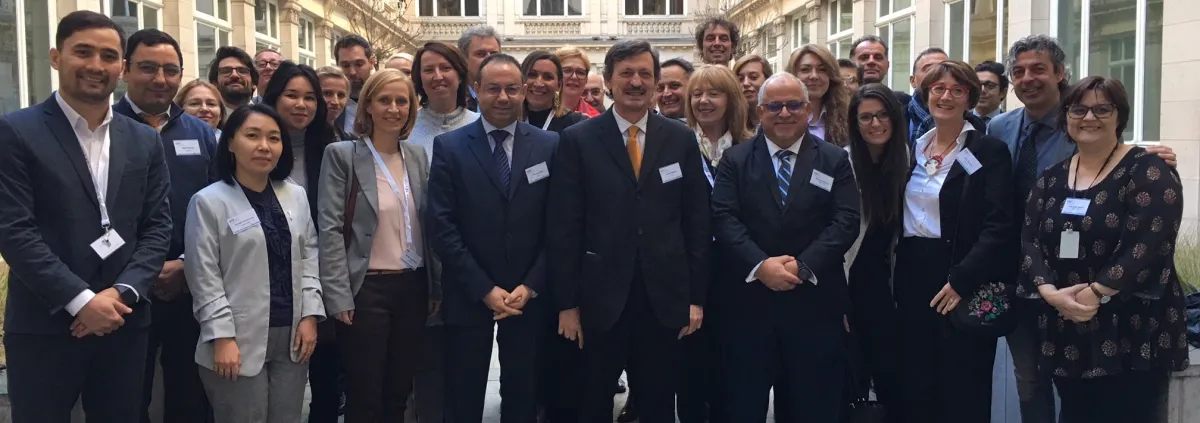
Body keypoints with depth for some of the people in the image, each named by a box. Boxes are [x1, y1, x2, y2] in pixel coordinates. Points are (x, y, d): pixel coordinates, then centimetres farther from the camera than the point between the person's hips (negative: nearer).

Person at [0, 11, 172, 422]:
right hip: (43, 328, -4)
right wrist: (81, 300, -15)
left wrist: (123, 292, -9)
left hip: (124, 324, 4)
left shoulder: (145, 141, 10)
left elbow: (157, 226, 6)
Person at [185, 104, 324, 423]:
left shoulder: (296, 195, 10)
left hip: (292, 336, 5)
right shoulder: (209, 201, -5)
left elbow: (308, 256, 11)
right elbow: (204, 277, -7)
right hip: (241, 340, -4)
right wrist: (222, 337, -13)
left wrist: (310, 315, 2)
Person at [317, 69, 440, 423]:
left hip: (413, 286, 4)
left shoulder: (418, 156, 9)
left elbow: (428, 224, 12)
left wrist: (436, 285, 9)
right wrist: (339, 296, -14)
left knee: (399, 393, 13)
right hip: (366, 288, -4)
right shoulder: (341, 154, -5)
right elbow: (330, 229, -9)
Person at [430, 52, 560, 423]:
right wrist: (484, 289, -12)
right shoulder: (449, 146, -2)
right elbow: (442, 227, -7)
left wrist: (530, 286, -8)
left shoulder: (550, 146, 2)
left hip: (529, 294, 1)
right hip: (469, 295, -1)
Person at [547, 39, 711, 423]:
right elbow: (564, 227, -4)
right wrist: (567, 303, -6)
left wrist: (696, 296, 2)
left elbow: (697, 221, 5)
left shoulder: (681, 139, 4)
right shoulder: (577, 140, -2)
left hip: (664, 298, 2)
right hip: (600, 298, -1)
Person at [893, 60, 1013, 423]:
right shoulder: (912, 149, 11)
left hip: (962, 283, -5)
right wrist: (897, 275, 5)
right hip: (912, 277, 5)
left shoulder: (990, 151, -5)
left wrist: (962, 280, -20)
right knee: (914, 386, 11)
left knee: (962, 392, 2)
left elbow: (999, 226, -13)